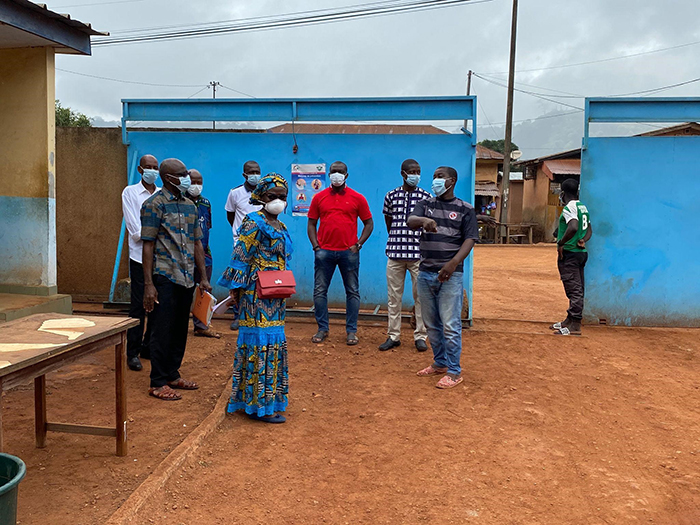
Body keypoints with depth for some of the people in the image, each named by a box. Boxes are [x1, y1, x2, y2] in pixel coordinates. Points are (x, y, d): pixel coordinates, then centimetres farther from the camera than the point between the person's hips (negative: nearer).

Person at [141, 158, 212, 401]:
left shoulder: (189, 205, 13)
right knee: (163, 330, -1)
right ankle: (158, 383, 9)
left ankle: (173, 374, 26)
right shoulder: (154, 205, -7)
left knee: (180, 329, 13)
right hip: (164, 278, -7)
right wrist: (148, 284, -15)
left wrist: (204, 278, 12)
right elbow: (148, 245, -11)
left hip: (186, 278, 7)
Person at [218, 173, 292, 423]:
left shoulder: (280, 227, 16)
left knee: (274, 342, 14)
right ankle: (259, 405, 3)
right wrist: (236, 290, -14)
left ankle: (268, 397, 26)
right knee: (260, 342, -5)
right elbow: (241, 257, -13)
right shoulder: (254, 223, -10)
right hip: (257, 296, -9)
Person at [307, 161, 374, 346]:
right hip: (324, 252, 1)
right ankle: (322, 329, 15)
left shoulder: (357, 198, 4)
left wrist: (358, 244, -3)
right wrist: (315, 246, -2)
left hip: (349, 252, -1)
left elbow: (369, 223, 8)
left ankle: (351, 331, 13)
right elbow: (311, 224, 10)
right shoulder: (319, 197, 7)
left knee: (352, 292, 3)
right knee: (320, 290, 3)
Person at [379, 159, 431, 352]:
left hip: (419, 254, -1)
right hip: (395, 255, 2)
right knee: (394, 296, 6)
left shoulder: (427, 197, 2)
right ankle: (393, 336, 16)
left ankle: (420, 336, 13)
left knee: (420, 296, 3)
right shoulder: (391, 196, 6)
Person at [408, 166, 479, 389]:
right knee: (431, 324, 13)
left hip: (450, 275, -4)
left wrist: (454, 263, -22)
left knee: (450, 325, -5)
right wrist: (424, 220, -31)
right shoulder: (426, 204, 12)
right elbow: (410, 222, -7)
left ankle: (454, 371, 5)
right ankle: (439, 363, 29)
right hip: (425, 273, 5)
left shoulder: (465, 209, 2)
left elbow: (470, 240, -6)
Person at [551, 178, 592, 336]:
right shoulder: (583, 207, 15)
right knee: (577, 289, 15)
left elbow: (573, 227, -31)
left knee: (574, 289, -9)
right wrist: (583, 240, 2)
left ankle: (575, 326, -8)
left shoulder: (569, 208, -14)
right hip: (582, 253, 10)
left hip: (569, 253, -10)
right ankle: (570, 320, 27)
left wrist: (560, 243, -21)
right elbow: (589, 229, 19)